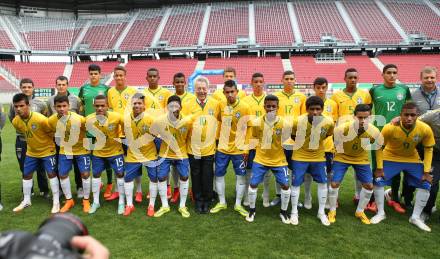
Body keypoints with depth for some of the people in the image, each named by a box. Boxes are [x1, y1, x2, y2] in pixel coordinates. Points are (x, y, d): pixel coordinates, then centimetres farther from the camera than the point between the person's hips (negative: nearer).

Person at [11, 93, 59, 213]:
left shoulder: (40, 119, -31)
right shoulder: (15, 122, -12)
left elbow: (52, 132, -15)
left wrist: (46, 142, -2)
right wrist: (32, 141, 12)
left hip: (47, 150, -6)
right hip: (31, 152, 6)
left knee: (51, 174, -4)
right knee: (26, 175, 11)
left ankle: (56, 201, 7)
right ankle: (26, 201, 29)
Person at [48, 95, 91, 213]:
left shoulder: (80, 119, -28)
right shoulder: (51, 120, -16)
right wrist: (61, 144, 9)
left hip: (81, 150, -3)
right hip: (64, 151, 3)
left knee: (85, 174, -5)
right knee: (62, 175, 5)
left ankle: (86, 200, 15)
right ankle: (69, 200, 24)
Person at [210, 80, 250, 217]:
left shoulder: (245, 107, -11)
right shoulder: (221, 105, -1)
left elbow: (249, 130, -6)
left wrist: (247, 149, -8)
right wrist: (217, 139, 9)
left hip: (239, 149, -3)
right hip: (222, 148, 3)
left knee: (241, 176, 6)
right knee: (219, 175, 9)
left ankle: (238, 204, 23)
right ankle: (222, 202, 27)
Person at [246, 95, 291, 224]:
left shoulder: (283, 122, -15)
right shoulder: (257, 122, -11)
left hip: (279, 160, 0)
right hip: (260, 159, 1)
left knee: (285, 185, 0)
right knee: (253, 184, 0)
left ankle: (283, 212, 24)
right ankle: (252, 210, 24)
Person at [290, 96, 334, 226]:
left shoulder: (329, 122, -19)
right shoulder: (298, 121, -26)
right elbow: (292, 135, -5)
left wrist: (317, 142, 6)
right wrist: (301, 144, 1)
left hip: (319, 157, 2)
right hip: (300, 157, -2)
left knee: (323, 183, 9)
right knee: (296, 184, 3)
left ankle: (321, 212, 28)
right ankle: (294, 212, 21)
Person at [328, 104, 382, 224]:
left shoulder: (374, 132, -25)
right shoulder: (342, 128, -33)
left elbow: (379, 149, -4)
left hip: (361, 159, 2)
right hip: (342, 157, -2)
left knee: (369, 185, -2)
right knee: (334, 183, -11)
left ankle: (360, 211, 23)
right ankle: (332, 211, 14)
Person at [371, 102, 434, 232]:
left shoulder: (425, 129, -25)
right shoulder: (389, 128, -32)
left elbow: (428, 149, -7)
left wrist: (426, 171, -9)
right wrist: (379, 168, -16)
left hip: (413, 159, 2)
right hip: (391, 158, -2)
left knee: (426, 184, -5)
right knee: (378, 180, -13)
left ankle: (415, 217, 12)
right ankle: (381, 213, 7)